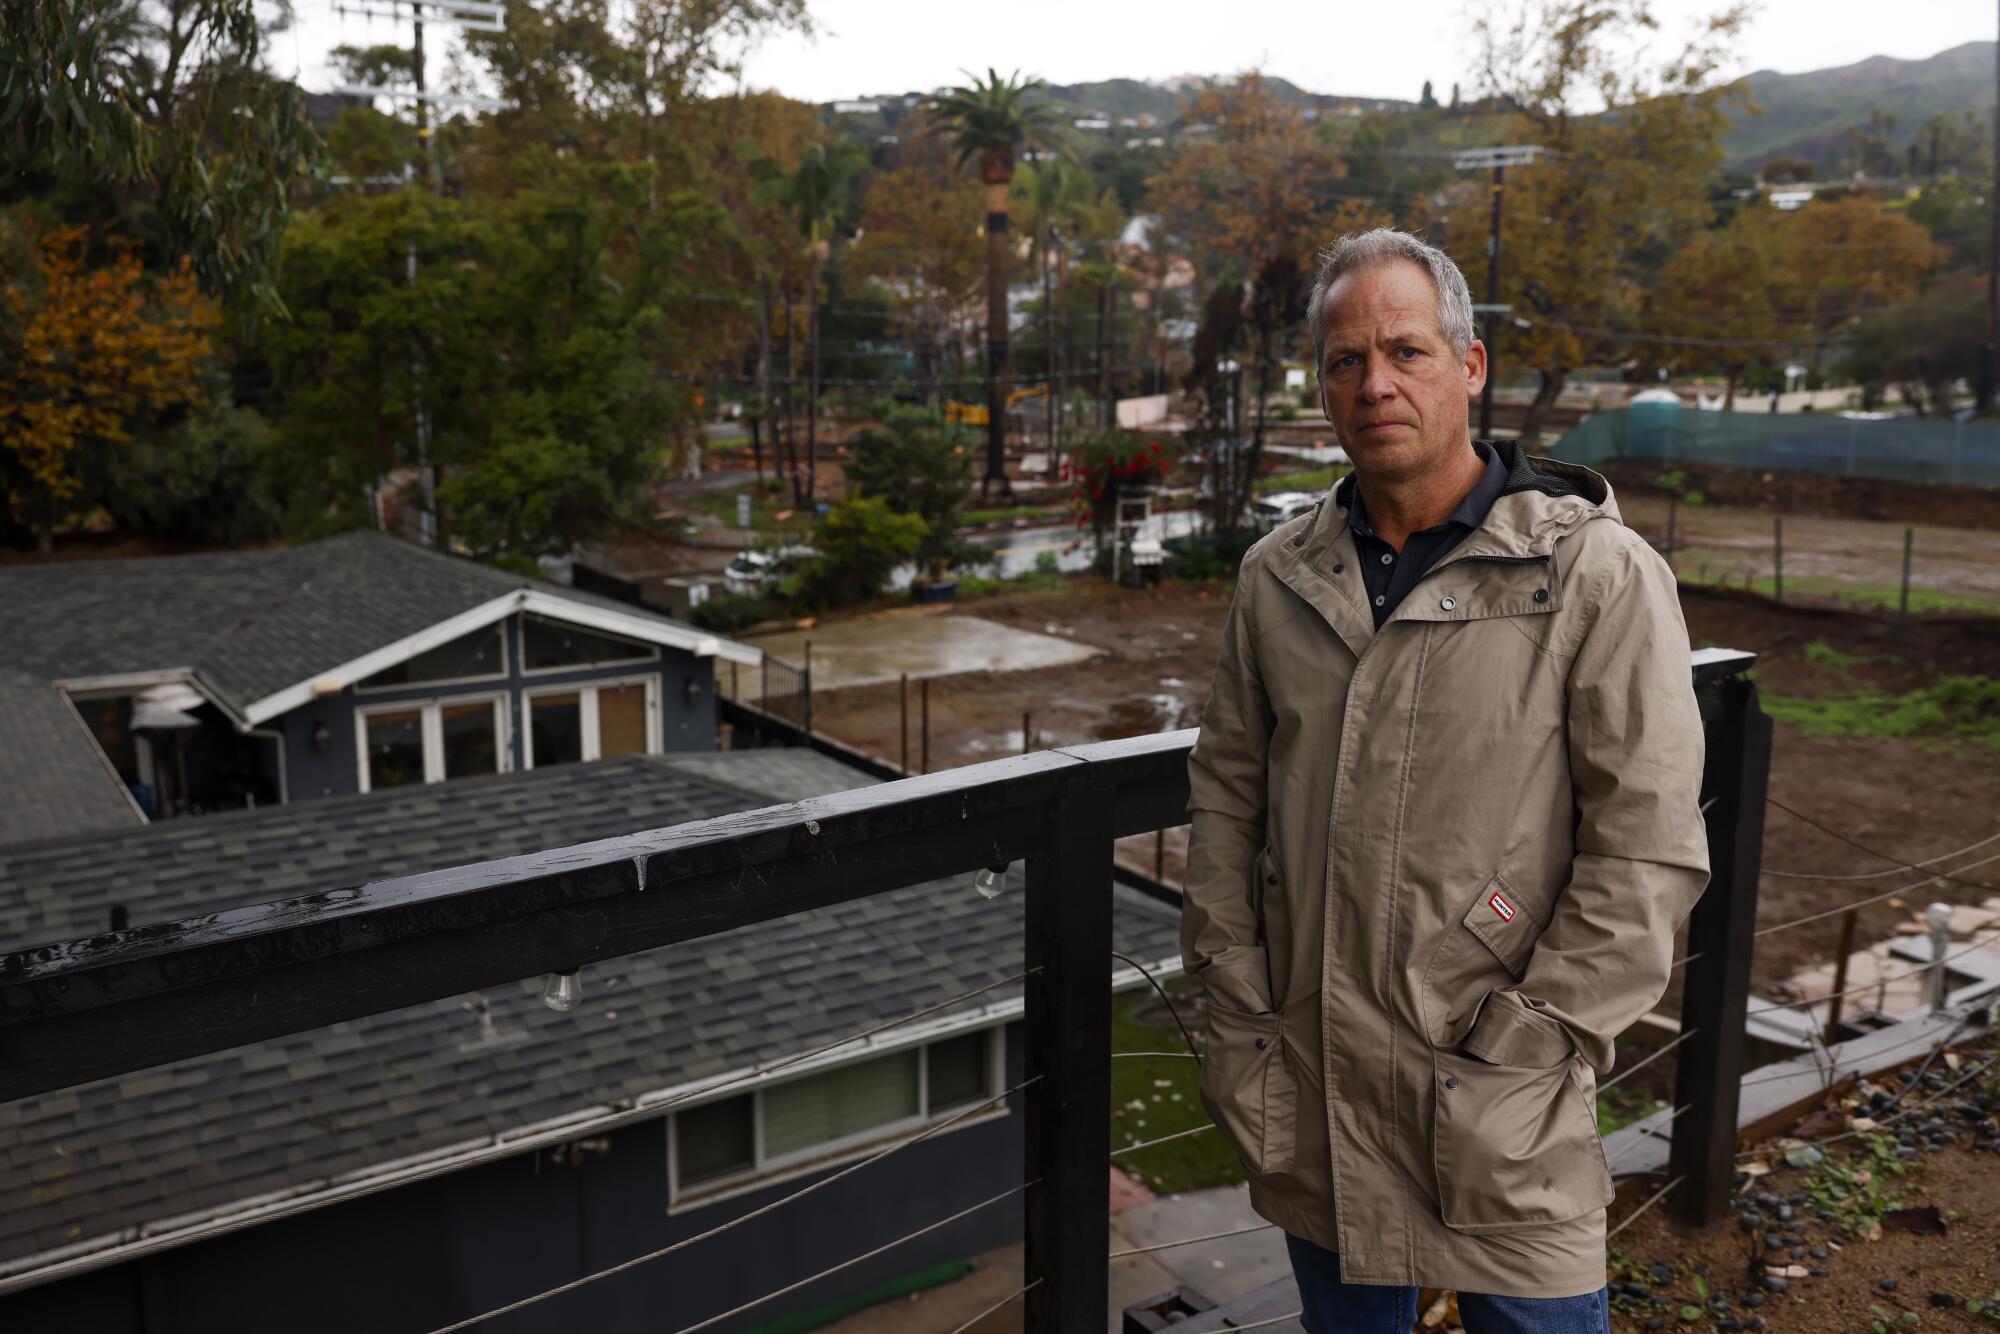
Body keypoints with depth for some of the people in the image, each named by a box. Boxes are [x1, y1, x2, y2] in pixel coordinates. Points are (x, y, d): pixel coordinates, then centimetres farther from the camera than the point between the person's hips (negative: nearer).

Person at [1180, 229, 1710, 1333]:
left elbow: (1647, 848, -11)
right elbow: (1224, 794, 8)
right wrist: (1236, 1015, 4)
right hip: (1307, 1092, 4)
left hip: (1501, 1110, -4)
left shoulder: (1597, 573, -9)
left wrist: (1519, 1043, -12)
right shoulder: (1277, 576, 4)